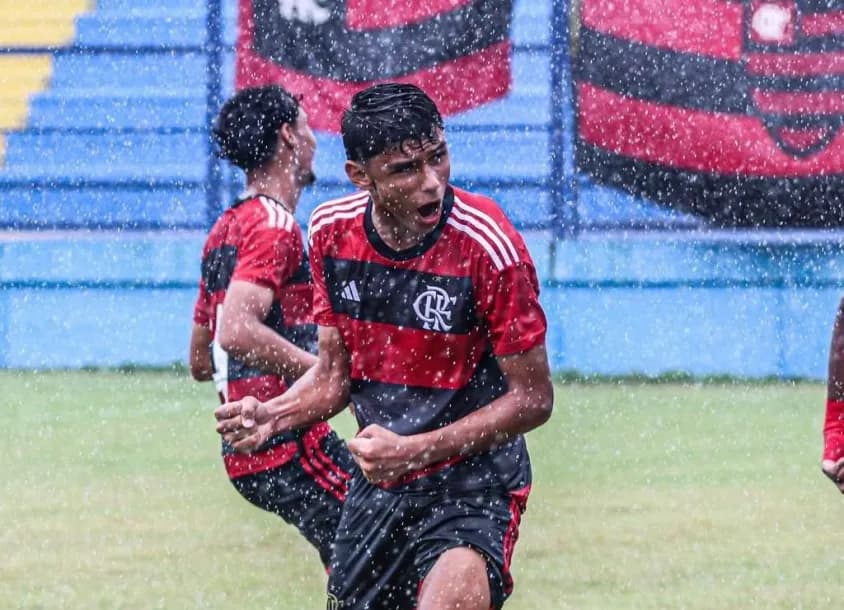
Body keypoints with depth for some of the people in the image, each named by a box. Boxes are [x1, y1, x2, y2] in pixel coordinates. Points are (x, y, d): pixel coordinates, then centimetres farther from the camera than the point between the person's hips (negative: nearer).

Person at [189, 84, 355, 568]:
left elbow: (201, 361, 25)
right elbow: (237, 331, -25)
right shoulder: (274, 224, -11)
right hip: (289, 442, -10)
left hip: (244, 450, 10)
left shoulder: (226, 229, 18)